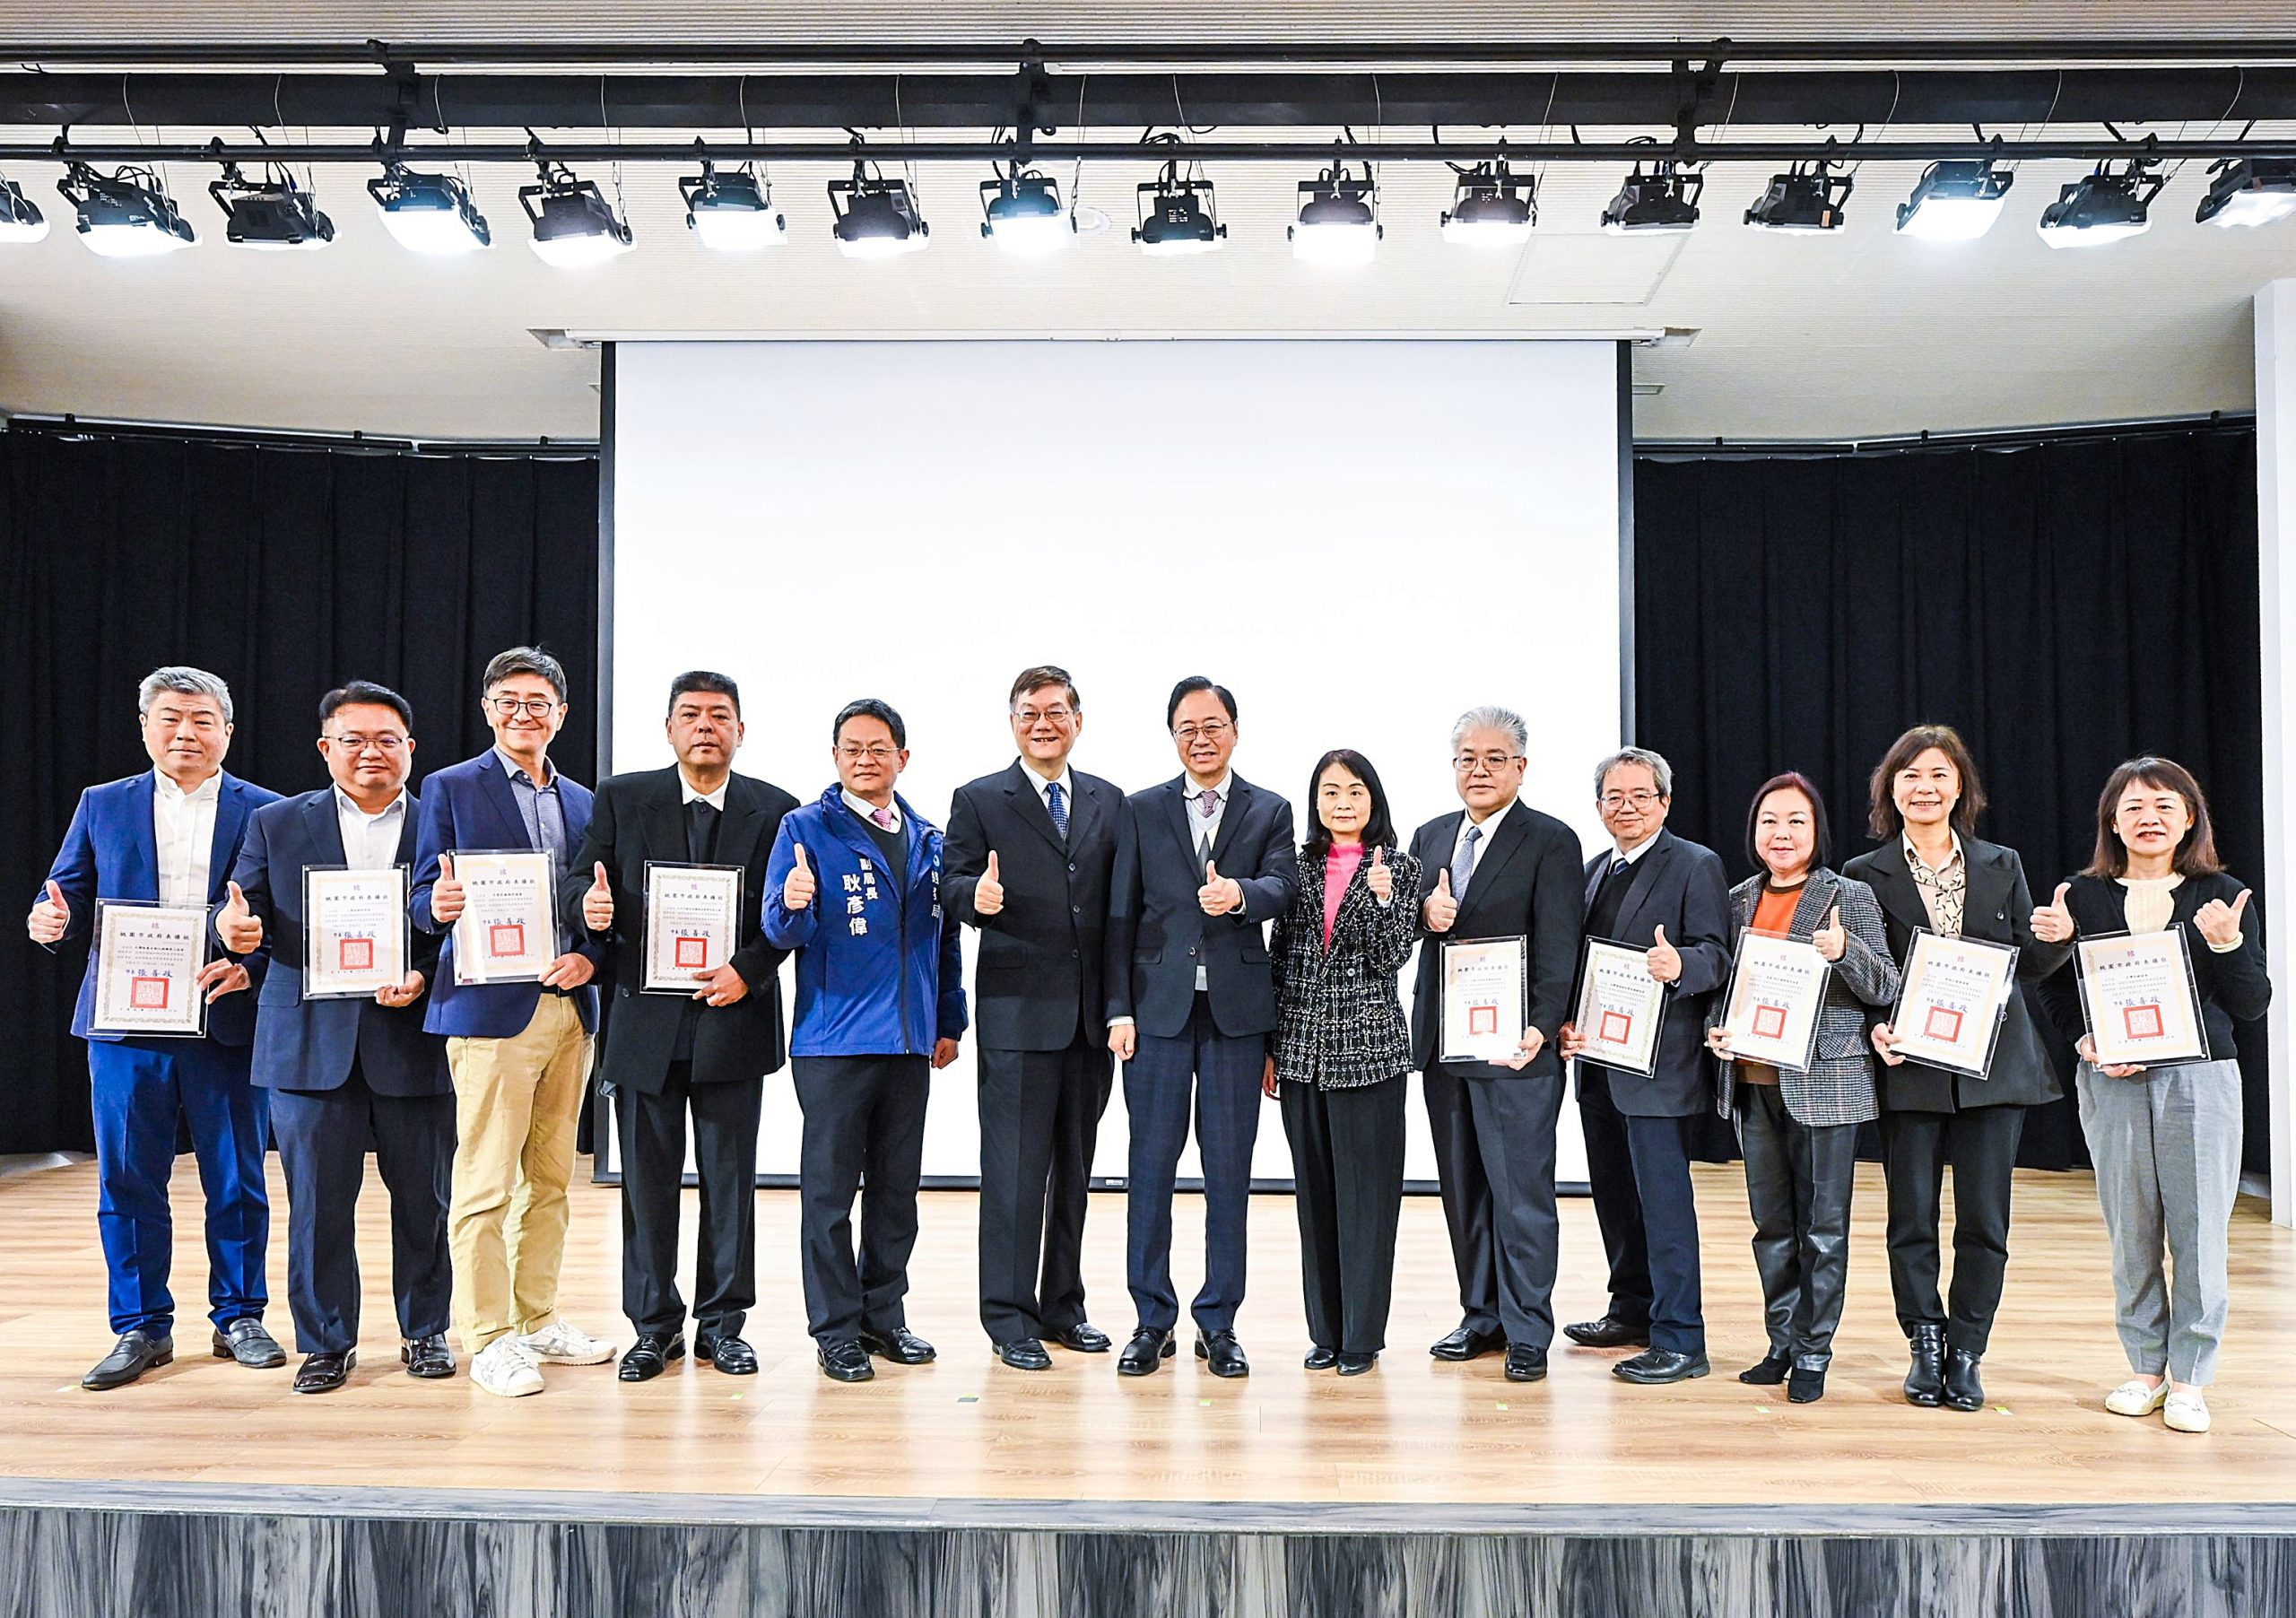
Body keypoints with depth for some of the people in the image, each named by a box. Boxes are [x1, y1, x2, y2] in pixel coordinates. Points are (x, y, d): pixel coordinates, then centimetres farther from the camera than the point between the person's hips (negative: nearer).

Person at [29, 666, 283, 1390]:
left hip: (227, 1025, -2)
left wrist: (250, 966, -17)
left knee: (236, 1181, 6)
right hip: (126, 1026, 2)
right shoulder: (102, 807, 11)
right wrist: (51, 920, -13)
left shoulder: (266, 813, 4)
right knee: (127, 1181, 6)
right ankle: (142, 1327, 19)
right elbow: (70, 895, 10)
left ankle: (239, 1317, 20)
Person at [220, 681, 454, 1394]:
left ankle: (425, 1331, 24)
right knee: (317, 1201, 6)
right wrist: (236, 927, -18)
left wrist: (424, 977, -16)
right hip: (311, 1040, 1)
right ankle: (326, 1341, 21)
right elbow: (247, 913, 5)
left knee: (423, 1197, 8)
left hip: (414, 1039, 0)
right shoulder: (276, 824, 9)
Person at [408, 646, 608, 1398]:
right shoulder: (450, 788, 2)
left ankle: (538, 1320, 24)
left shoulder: (583, 802, 16)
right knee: (484, 1182, -3)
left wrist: (589, 957, -5)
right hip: (490, 1007, -5)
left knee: (551, 1175, 12)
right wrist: (438, 904, -24)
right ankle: (488, 1338, 7)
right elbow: (424, 899, -2)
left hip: (569, 1009, 5)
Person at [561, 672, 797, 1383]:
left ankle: (722, 1322, 21)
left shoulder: (775, 809, 3)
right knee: (647, 1182, 8)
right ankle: (654, 1325, 21)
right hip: (645, 1022, 1)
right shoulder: (621, 799, 5)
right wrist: (589, 906, -21)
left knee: (730, 1179, 8)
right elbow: (577, 878, 2)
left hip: (734, 1019, 0)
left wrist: (748, 970, -15)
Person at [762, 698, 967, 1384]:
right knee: (830, 1191, 3)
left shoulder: (929, 839, 12)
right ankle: (836, 1331, 13)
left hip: (910, 1043, 5)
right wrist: (793, 905, -32)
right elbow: (781, 931, -9)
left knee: (897, 1189, 12)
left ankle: (883, 1315, 26)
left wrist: (950, 1021, 12)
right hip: (833, 1040, -5)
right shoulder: (805, 828, -2)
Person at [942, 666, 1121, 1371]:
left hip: (1090, 1014, 4)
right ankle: (1009, 1318, 10)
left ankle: (1062, 1306, 25)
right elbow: (951, 884, -5)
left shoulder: (1108, 802, 12)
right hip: (1016, 1013, -4)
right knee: (1015, 1168, -1)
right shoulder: (979, 800, 2)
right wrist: (977, 894, -27)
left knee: (1074, 1168, 13)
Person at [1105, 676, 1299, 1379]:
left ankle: (1219, 1322, 17)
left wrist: (1240, 894, -32)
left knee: (1230, 1169, 5)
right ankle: (1152, 1320, 16)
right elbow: (1121, 916, 4)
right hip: (1158, 1006, 0)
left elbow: (1283, 886, -9)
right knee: (1151, 1164, 4)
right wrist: (1119, 1009, -3)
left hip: (1236, 1008, 0)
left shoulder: (1270, 812, 8)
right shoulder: (1141, 811, 8)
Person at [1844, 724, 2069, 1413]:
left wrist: (2057, 937, -11)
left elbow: (2029, 965, 9)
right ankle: (1926, 1346, 22)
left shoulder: (2002, 865, 10)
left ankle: (1966, 1353, 18)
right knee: (1911, 1218, 5)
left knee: (1985, 1220, 4)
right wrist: (1876, 1028, -14)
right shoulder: (1865, 875, 3)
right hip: (1910, 1069, -1)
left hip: (1995, 1066, 1)